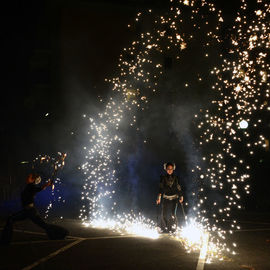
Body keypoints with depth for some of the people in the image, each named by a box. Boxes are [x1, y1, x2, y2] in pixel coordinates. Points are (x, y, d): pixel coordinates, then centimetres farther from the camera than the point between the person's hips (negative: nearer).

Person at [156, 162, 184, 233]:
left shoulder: (175, 178, 7)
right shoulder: (163, 178, 4)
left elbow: (178, 188, 7)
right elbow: (161, 188, 0)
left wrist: (181, 196, -1)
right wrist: (159, 197, -11)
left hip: (174, 198, 0)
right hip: (165, 198, 0)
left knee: (172, 214, -9)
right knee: (164, 214, -2)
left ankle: (172, 229, 0)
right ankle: (164, 229, 9)